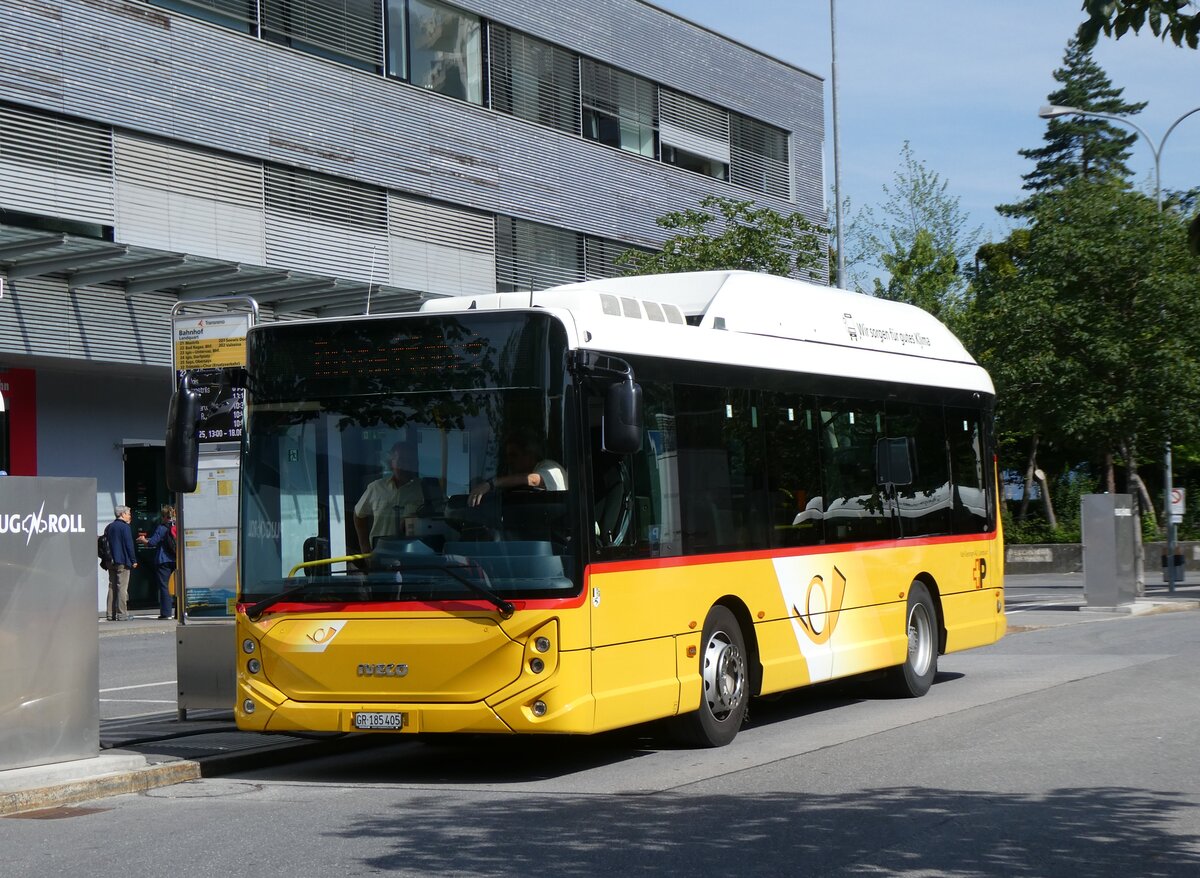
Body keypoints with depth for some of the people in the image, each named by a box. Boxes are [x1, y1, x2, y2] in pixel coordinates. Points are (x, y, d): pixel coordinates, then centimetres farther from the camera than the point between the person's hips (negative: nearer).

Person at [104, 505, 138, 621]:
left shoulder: (109, 527, 14)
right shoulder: (125, 527, -9)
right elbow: (129, 545, -12)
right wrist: (134, 560, -6)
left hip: (111, 562, 7)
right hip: (123, 562, -7)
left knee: (112, 587, 9)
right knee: (122, 587, -6)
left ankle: (111, 614, 8)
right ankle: (121, 614, -9)